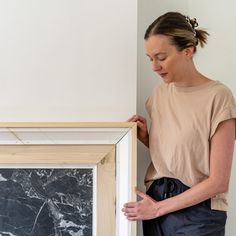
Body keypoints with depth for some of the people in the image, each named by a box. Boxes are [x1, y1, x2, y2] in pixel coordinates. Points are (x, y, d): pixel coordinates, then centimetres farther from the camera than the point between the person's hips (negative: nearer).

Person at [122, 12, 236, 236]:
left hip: (197, 212, -5)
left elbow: (218, 182, -15)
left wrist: (159, 208, -11)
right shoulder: (160, 92, 4)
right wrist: (145, 137, -3)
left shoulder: (218, 96, -15)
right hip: (154, 203, 5)